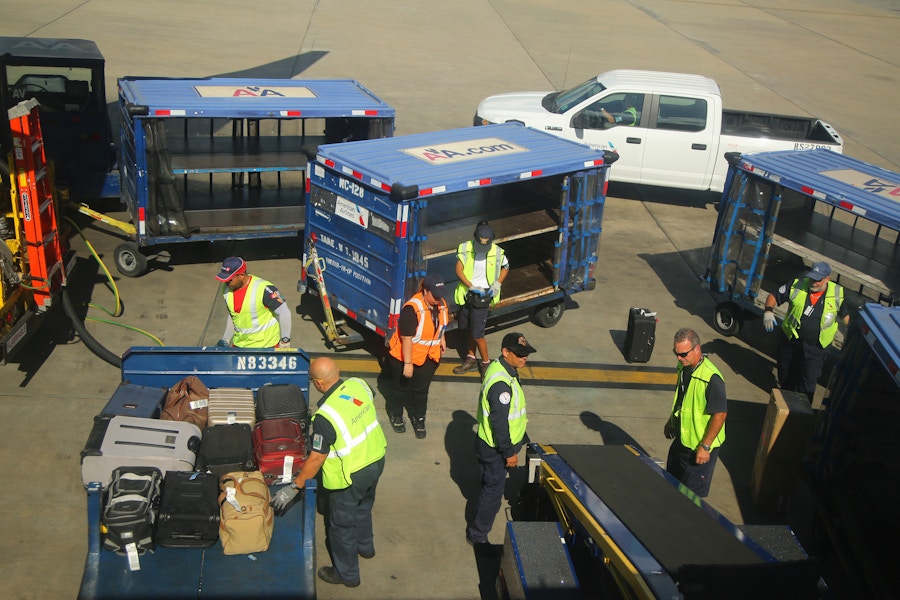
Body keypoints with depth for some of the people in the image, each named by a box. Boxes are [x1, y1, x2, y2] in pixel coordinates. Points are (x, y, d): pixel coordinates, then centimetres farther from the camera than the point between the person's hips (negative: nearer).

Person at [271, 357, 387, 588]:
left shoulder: (325, 416, -32)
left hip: (351, 476, -7)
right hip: (376, 460, 7)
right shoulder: (359, 384, -13)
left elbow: (316, 459, -24)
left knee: (341, 524, 16)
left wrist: (294, 487, -13)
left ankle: (347, 574, 35)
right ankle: (365, 546, 56)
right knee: (363, 507, 32)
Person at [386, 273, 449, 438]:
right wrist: (407, 364, -24)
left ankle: (419, 419, 35)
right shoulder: (412, 309, -30)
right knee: (401, 387, 16)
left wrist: (441, 340, 10)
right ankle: (396, 416, 38)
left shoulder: (441, 304, -8)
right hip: (404, 356, -5)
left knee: (421, 389, 17)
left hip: (428, 357, 5)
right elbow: (406, 339, -27)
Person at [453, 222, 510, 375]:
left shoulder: (497, 252, -9)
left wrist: (497, 285, -4)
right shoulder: (465, 249, -9)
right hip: (467, 294, 3)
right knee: (470, 329, 17)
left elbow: (505, 268, 10)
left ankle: (486, 363, 13)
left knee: (477, 333, -5)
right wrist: (472, 287, -23)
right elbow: (458, 271, -12)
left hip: (483, 296, -3)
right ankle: (471, 359, 34)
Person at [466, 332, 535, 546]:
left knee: (490, 485, 28)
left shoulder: (497, 366, -1)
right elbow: (499, 422, -29)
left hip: (488, 442, 10)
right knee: (493, 489, 6)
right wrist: (509, 453, -18)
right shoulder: (502, 384, -33)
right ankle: (477, 535, 22)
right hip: (494, 448, -10)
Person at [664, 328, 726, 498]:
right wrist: (671, 421, 23)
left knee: (692, 492, 5)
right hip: (681, 439, 9)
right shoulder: (683, 367, -2)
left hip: (699, 447, -9)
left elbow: (720, 414, -26)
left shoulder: (711, 378, -29)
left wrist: (705, 447, -23)